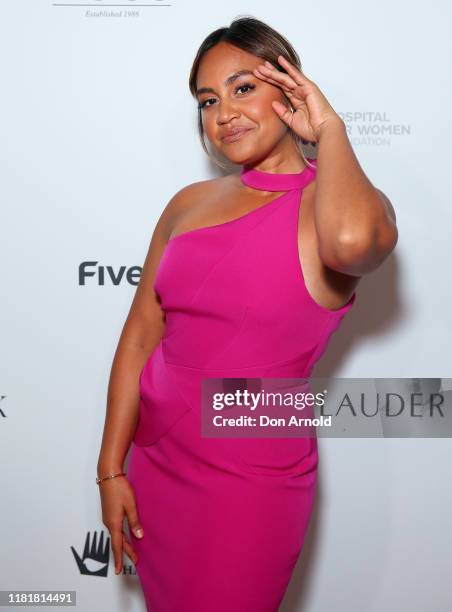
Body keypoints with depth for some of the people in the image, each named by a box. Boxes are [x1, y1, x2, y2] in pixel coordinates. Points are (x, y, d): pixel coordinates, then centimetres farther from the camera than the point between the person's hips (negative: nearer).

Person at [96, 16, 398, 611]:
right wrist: (111, 468, 1)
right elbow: (140, 335, 4)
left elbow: (350, 240, -38)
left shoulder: (331, 203, -12)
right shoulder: (189, 204, 4)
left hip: (249, 482, -5)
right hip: (154, 458, 5)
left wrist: (329, 128, -20)